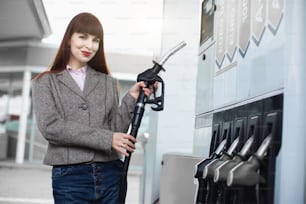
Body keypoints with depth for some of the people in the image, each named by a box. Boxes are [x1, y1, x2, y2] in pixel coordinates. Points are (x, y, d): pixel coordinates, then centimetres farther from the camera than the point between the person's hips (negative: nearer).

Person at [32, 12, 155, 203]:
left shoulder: (108, 82, 12)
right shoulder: (45, 82, 6)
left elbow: (116, 129, 7)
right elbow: (50, 127, -9)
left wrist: (131, 98, -7)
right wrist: (106, 138, -13)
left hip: (110, 174, 3)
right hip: (69, 177, -2)